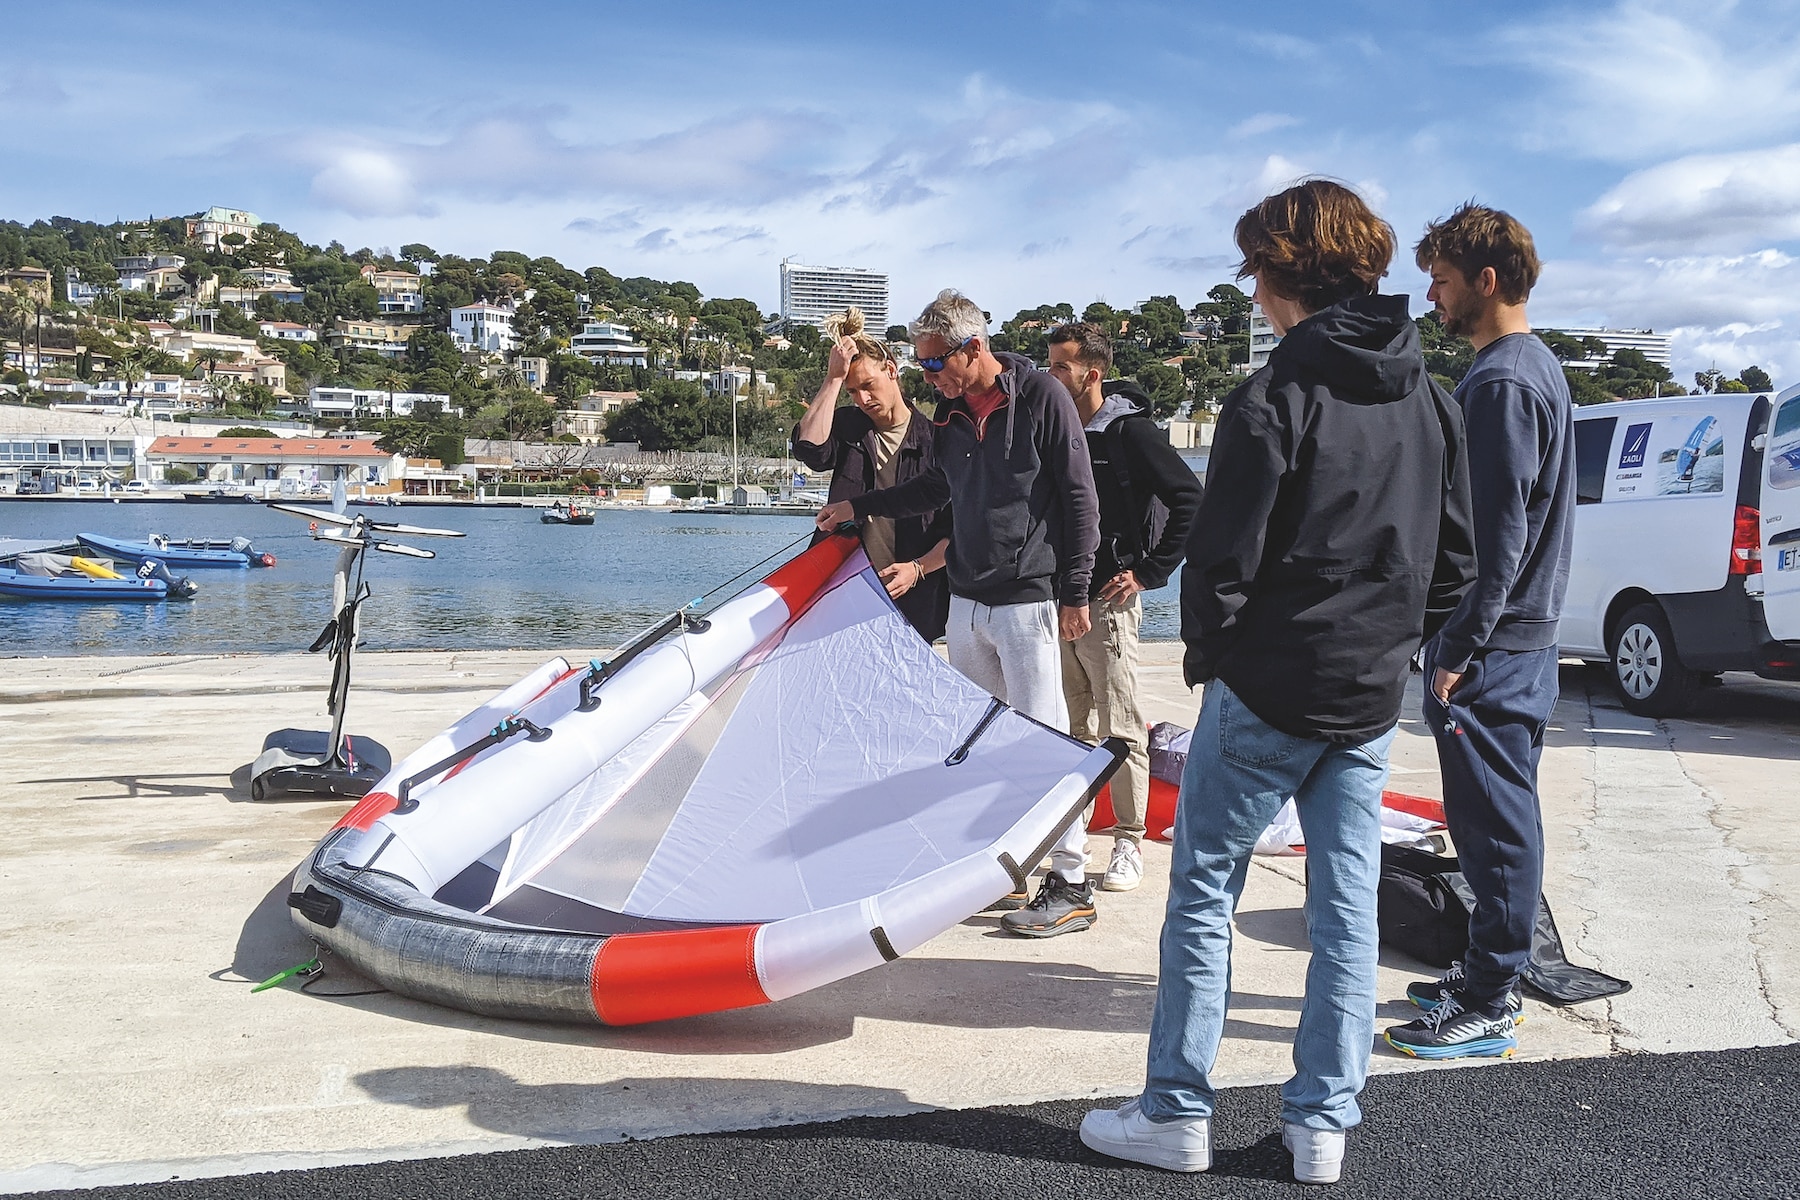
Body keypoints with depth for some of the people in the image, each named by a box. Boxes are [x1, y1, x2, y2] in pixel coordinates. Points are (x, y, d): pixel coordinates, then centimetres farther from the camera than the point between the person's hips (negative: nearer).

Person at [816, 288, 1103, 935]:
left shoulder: (1041, 397, -10)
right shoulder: (950, 410, 10)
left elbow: (1080, 499, -9)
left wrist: (1074, 593, -11)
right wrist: (859, 506, 25)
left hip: (1027, 599, -7)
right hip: (965, 599, 7)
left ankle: (1071, 886, 1)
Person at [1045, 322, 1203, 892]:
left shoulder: (1131, 430, -10)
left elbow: (1190, 501, -12)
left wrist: (1148, 571, -13)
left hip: (1108, 601, -6)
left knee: (1120, 729, -1)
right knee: (1073, 726, 15)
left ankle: (1129, 845, 8)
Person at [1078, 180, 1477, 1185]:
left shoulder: (1274, 400, -15)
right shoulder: (1433, 403, 6)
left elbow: (1225, 558, -14)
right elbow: (1458, 562, 11)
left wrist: (1207, 654, 2)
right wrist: (1397, 647, 18)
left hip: (1266, 691, -6)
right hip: (1374, 699, 6)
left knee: (1203, 894, 7)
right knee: (1347, 904, 10)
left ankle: (1177, 1114, 15)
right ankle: (1325, 1123, 19)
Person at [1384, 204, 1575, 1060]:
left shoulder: (1500, 381, -17)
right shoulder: (1538, 367, 16)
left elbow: (1498, 532, -22)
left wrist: (1458, 649, -19)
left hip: (1490, 649, -11)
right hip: (1524, 637, 11)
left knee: (1494, 823, -3)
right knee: (1502, 818, 17)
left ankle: (1485, 1008, 6)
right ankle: (1491, 976, 29)